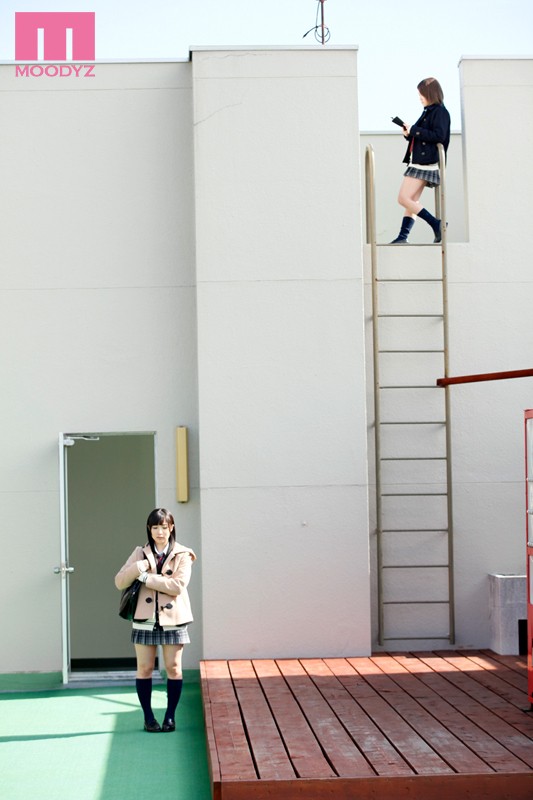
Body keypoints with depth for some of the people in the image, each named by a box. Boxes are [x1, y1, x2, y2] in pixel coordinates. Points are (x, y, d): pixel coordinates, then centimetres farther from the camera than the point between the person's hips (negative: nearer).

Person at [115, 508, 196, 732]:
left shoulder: (182, 555, -1)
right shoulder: (140, 554, 7)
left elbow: (178, 585, -16)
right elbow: (119, 582, 0)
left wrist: (145, 577, -15)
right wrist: (140, 566, -17)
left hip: (172, 618, -2)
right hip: (145, 618, 2)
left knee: (173, 668, 2)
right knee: (144, 668, 4)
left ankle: (170, 716, 12)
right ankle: (148, 717, 13)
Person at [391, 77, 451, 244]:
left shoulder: (440, 112, -9)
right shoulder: (428, 112, 20)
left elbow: (439, 136, -20)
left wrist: (413, 130, -16)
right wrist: (409, 133, 4)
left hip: (426, 163, -10)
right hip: (418, 162, 10)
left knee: (404, 199, -13)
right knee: (412, 202, 5)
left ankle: (436, 224, -10)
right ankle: (402, 237, 4)